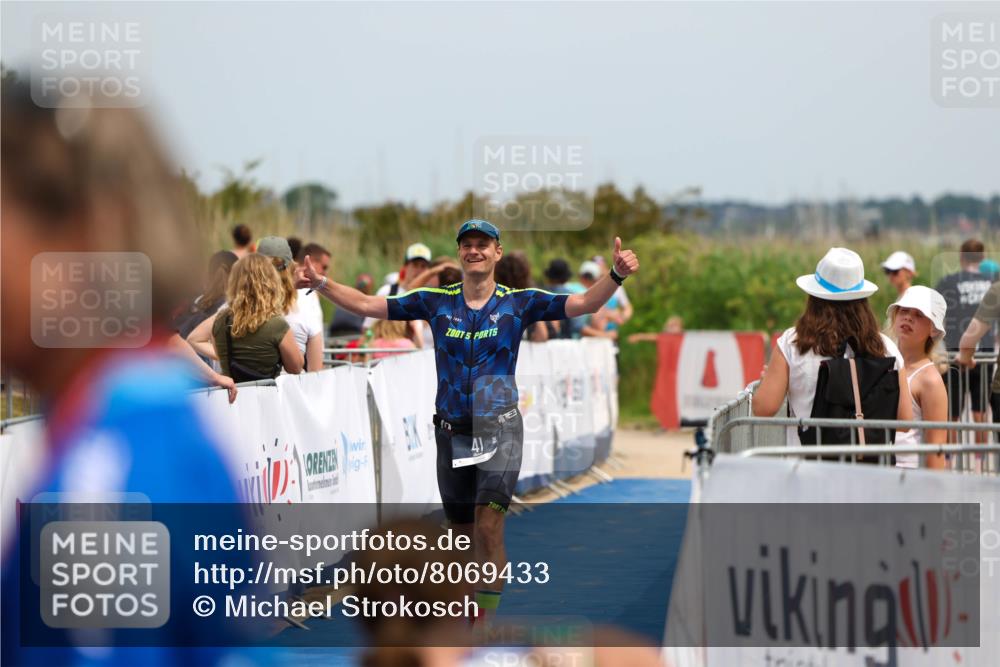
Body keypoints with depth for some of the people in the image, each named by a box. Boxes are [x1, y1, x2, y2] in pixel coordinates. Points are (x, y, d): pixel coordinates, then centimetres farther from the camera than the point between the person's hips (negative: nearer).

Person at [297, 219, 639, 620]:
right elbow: (367, 305, 2)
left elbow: (584, 304, -10)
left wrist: (616, 276, -27)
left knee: (488, 527, -17)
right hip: (452, 432, 3)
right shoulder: (436, 301, 3)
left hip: (499, 430, -3)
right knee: (466, 532, 10)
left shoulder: (519, 302, -2)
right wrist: (320, 283, -9)